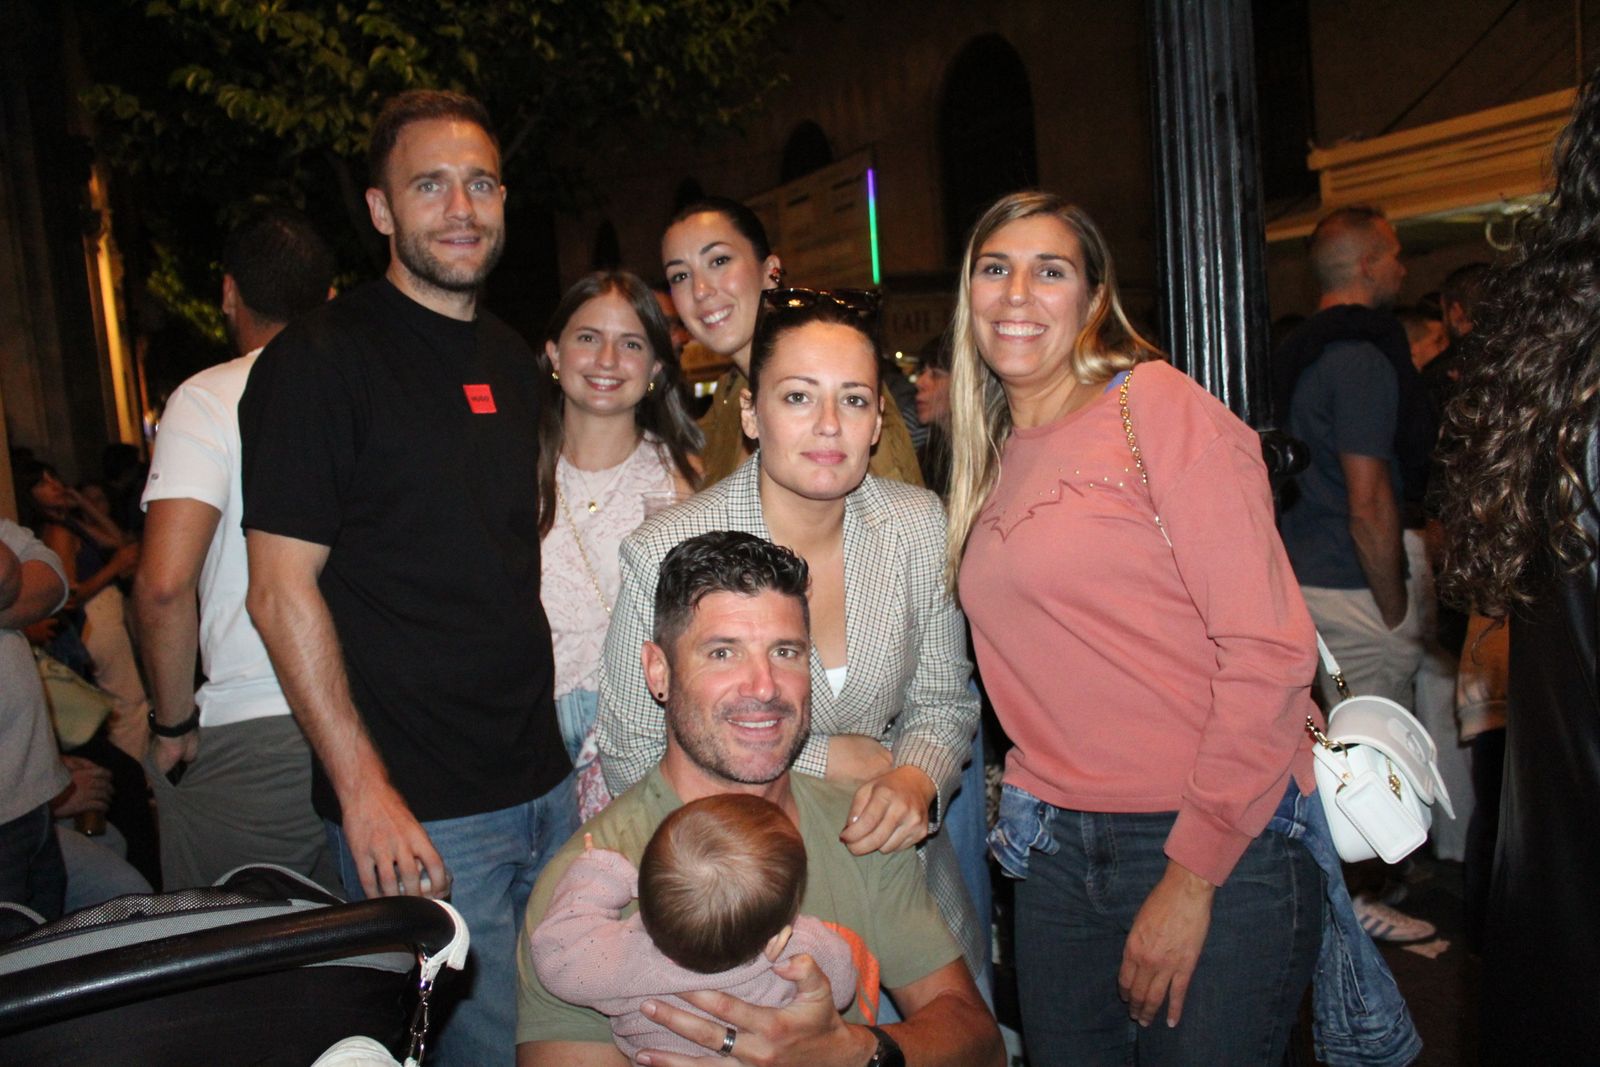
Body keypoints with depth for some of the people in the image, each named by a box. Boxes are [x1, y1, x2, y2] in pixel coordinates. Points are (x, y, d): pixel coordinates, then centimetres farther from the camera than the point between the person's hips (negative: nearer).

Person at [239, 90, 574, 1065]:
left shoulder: (515, 363, 10)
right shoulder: (319, 360, -10)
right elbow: (283, 592, -13)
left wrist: (570, 731, 13)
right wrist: (364, 790, -17)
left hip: (545, 785, 7)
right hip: (415, 810, -6)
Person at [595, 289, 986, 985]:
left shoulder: (918, 525, -7)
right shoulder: (666, 554, -18)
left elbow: (942, 704, 3)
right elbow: (632, 761, -13)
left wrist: (915, 779, -20)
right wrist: (820, 760, -15)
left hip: (896, 861, 3)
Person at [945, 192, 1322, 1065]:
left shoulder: (1157, 405, -9)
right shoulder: (993, 465, 11)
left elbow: (1269, 650, -14)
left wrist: (1193, 872, -14)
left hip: (1221, 849, -6)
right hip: (1056, 853, 6)